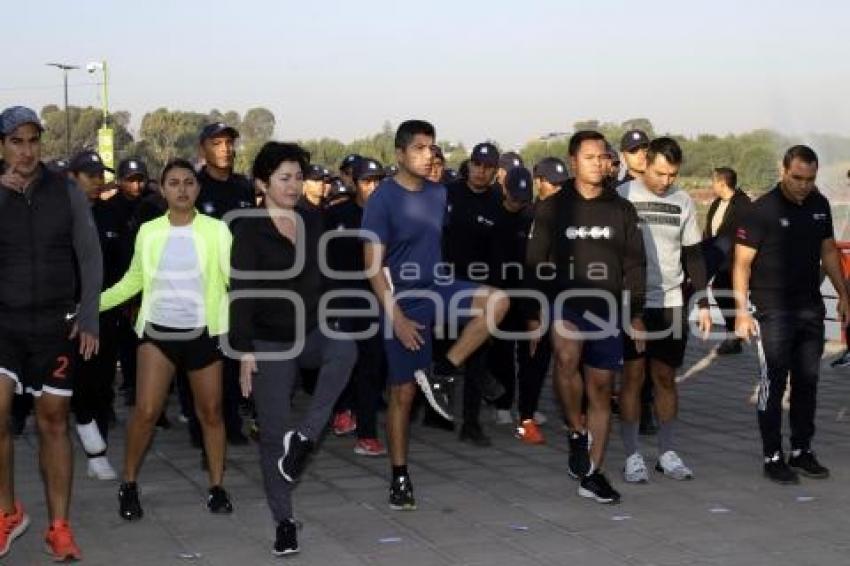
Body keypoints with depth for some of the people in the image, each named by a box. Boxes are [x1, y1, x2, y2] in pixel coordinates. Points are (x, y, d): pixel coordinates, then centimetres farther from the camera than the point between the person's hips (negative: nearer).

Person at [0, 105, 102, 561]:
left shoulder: (66, 191, 1)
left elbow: (89, 256, 3)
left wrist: (89, 317, -5)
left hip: (56, 323, 0)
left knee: (53, 422, 6)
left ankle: (59, 527, 15)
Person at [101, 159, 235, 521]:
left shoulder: (215, 229, -4)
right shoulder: (149, 231, 3)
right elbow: (133, 280, 13)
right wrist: (94, 302, 6)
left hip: (202, 333, -1)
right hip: (158, 332, 1)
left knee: (210, 412, 7)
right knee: (146, 411, -7)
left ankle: (217, 487, 20)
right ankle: (129, 484, 11)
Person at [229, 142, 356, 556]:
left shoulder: (313, 222, 6)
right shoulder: (249, 231, -7)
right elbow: (242, 294, -11)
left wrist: (334, 323, 9)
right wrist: (244, 349, -16)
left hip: (312, 330, 3)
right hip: (270, 341, -3)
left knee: (345, 349, -32)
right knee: (273, 432, -2)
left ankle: (305, 436, -24)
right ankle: (284, 522, 11)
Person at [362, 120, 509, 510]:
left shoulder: (438, 194, 6)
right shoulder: (383, 199, -12)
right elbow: (373, 266, -14)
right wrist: (396, 316, -20)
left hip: (438, 288, 5)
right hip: (403, 300, -5)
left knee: (497, 300, -23)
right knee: (403, 392, 0)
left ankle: (441, 374, -12)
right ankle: (400, 477, 14)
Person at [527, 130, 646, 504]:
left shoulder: (621, 209, 9)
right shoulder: (552, 208, 3)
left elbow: (634, 264, 10)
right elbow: (536, 264, 3)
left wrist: (636, 314, 3)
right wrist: (535, 313, -3)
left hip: (607, 309, 3)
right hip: (566, 302, -3)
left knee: (601, 389, 6)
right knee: (567, 358, -33)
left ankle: (591, 475, 15)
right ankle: (577, 432, -11)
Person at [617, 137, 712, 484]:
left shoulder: (683, 202, 6)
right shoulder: (622, 197, -5)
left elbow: (693, 255, 12)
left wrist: (703, 303, 8)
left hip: (671, 303, 3)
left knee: (666, 377, 8)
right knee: (633, 376, 0)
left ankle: (667, 453, 17)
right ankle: (632, 456, 7)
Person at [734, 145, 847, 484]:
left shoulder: (820, 205, 4)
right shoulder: (762, 210, -12)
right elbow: (742, 263, -11)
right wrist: (742, 312, -16)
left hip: (811, 308, 6)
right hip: (774, 311, -5)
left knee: (807, 382, 11)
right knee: (774, 384, -1)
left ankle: (802, 451, 22)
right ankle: (773, 457, 7)